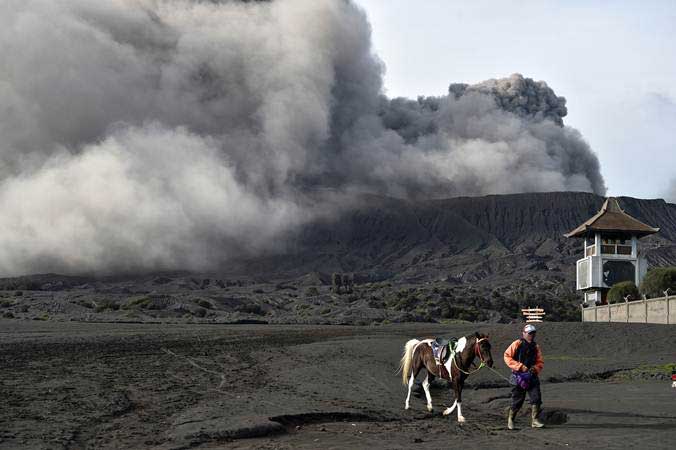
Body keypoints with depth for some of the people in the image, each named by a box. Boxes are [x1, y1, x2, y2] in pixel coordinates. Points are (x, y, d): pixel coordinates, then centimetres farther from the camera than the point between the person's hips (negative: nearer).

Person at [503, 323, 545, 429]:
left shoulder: (536, 347, 10)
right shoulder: (517, 344, -5)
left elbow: (540, 362, 13)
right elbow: (507, 356, -9)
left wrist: (535, 369, -9)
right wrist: (520, 366, -16)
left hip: (532, 376, 4)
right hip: (519, 376, -4)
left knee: (536, 398, -8)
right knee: (517, 399, 3)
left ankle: (534, 420, -2)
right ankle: (510, 420, 22)